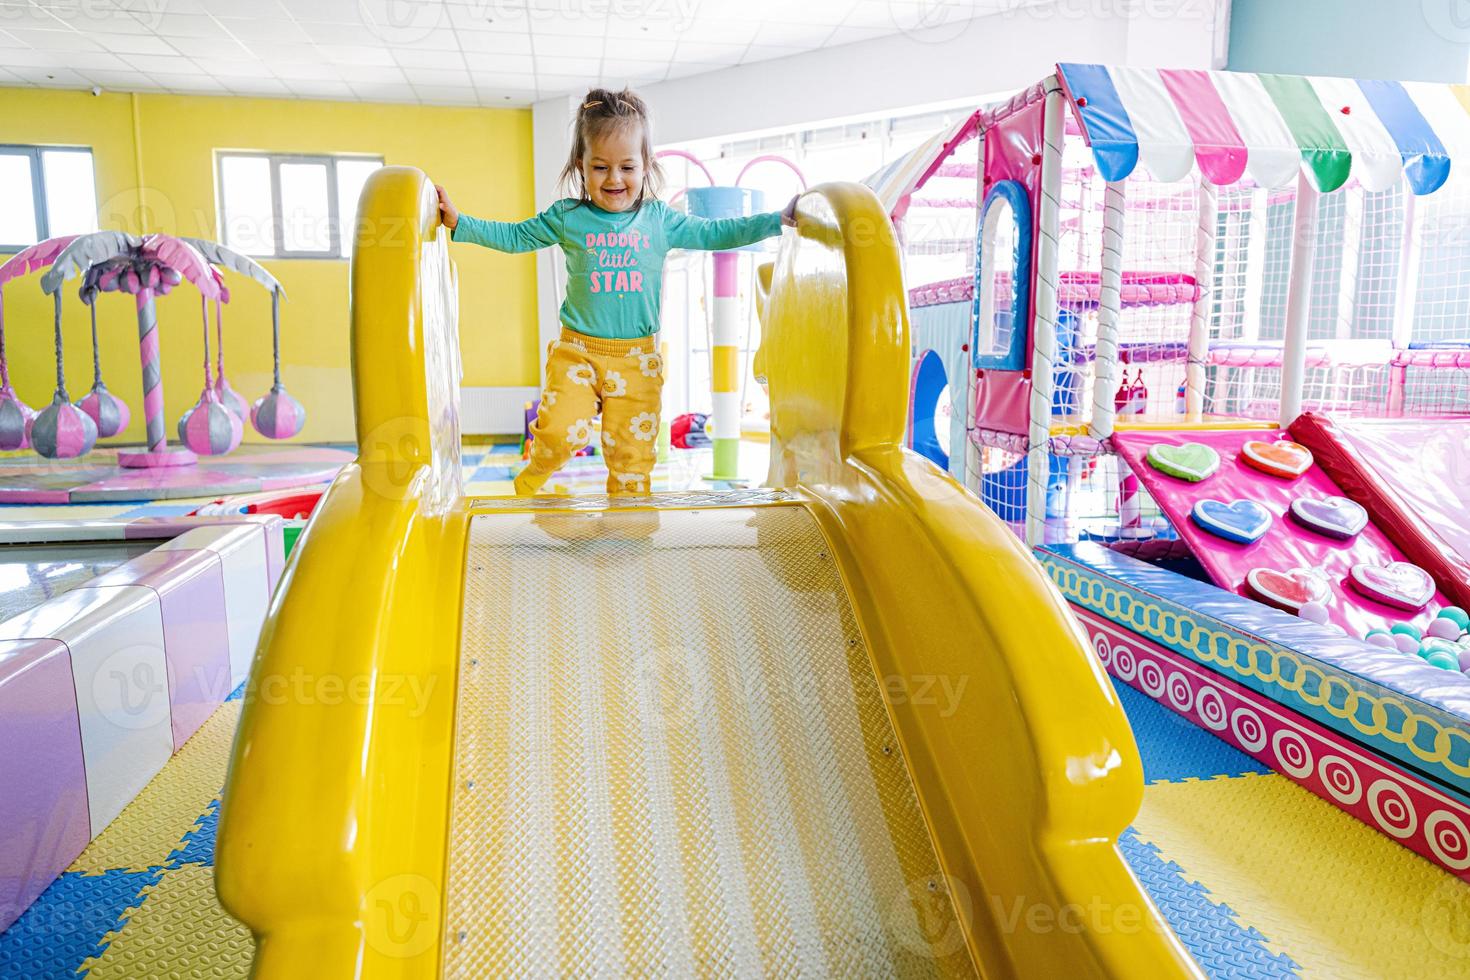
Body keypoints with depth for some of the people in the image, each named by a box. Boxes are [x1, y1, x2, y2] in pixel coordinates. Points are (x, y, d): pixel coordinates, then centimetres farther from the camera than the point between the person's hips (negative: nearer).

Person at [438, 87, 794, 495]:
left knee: (632, 450, 2)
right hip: (577, 350, -1)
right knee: (560, 432, -14)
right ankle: (529, 480, 19)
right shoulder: (567, 217, 2)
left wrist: (778, 219, 3)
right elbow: (514, 236, 9)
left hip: (637, 357, 1)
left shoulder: (660, 219, 4)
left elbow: (713, 232, 8)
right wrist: (459, 222, -1)